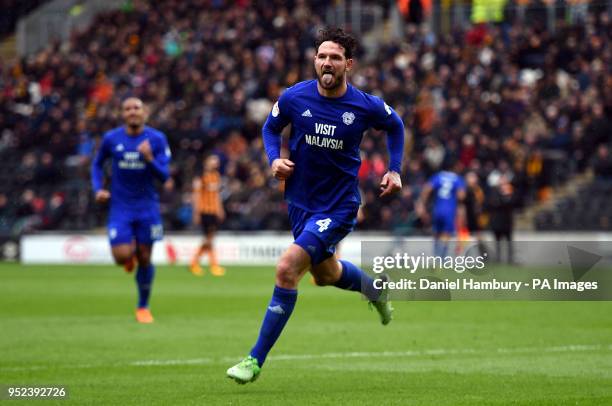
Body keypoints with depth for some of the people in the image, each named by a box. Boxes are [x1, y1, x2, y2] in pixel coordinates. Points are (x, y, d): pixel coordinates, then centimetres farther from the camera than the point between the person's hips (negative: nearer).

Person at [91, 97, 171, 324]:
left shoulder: (157, 139, -6)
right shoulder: (111, 139, -3)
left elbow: (163, 176, -8)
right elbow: (97, 164, 14)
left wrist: (150, 159, -27)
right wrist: (98, 189, -1)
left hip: (147, 206, 0)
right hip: (120, 206, 0)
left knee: (144, 259, 4)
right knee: (122, 257, -15)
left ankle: (143, 307, 22)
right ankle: (130, 253, 25)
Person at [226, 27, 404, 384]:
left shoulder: (366, 106, -13)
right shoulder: (294, 98, -9)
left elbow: (395, 125, 10)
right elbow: (271, 127, 11)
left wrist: (394, 170, 4)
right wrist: (275, 158, -8)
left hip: (339, 206, -5)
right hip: (300, 202, 5)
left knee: (287, 269, -20)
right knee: (325, 274, 23)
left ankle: (256, 360, -13)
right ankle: (375, 290, 58)